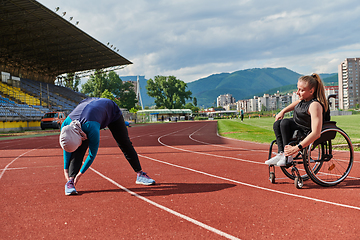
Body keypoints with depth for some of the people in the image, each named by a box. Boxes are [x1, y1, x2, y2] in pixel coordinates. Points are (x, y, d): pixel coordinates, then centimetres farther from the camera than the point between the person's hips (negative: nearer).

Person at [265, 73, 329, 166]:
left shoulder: (315, 105, -30)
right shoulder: (305, 98, -3)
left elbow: (316, 134, -39)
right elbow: (297, 103, 26)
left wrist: (296, 148, -43)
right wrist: (283, 111, 17)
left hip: (307, 133, -10)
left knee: (285, 123, -23)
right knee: (277, 124, 6)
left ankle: (288, 156, -19)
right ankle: (281, 153, -7)